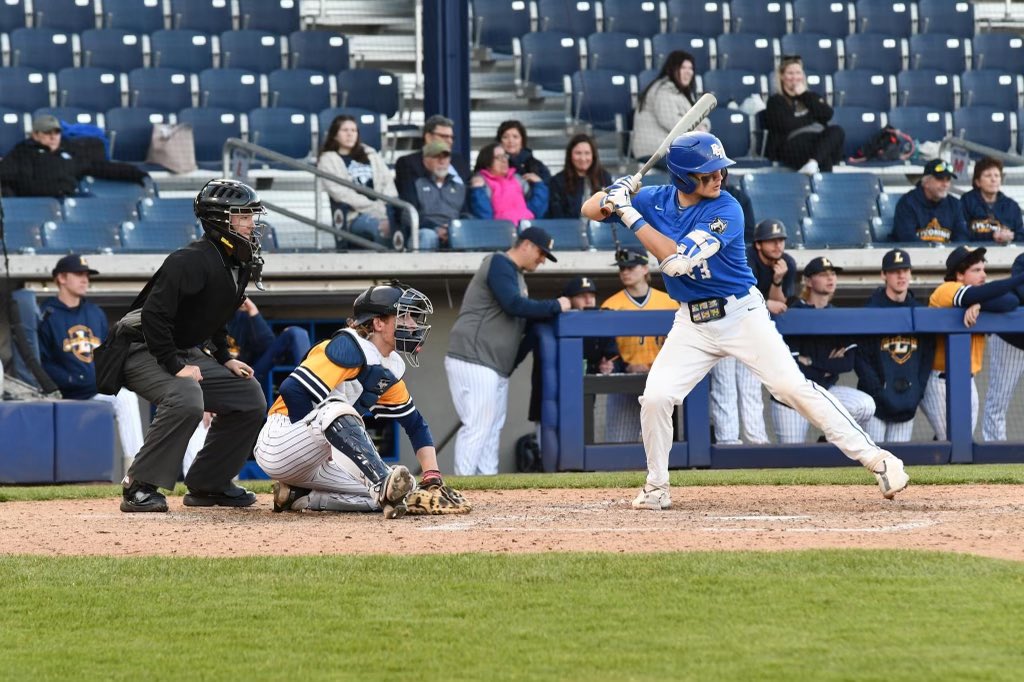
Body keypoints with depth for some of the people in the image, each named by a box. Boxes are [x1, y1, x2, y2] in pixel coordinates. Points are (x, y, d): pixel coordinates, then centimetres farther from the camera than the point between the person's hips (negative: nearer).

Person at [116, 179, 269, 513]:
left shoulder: (239, 266, 7)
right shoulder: (192, 260, -23)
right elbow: (154, 314, -29)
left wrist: (225, 359, 9)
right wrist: (175, 366, -28)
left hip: (187, 354, 10)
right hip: (143, 351, -10)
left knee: (250, 397, 6)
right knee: (186, 398, -35)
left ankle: (207, 485, 13)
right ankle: (139, 488, -28)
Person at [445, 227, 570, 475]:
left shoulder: (516, 276, 23)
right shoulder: (499, 264, -7)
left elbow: (522, 324, 21)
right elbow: (513, 305, -21)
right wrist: (555, 306, -13)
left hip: (497, 368, 11)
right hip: (473, 362, -11)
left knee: (492, 431, 8)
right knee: (477, 427, -14)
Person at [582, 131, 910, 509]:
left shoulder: (725, 210, -18)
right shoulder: (656, 200, -3)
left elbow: (678, 260, -28)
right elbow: (590, 210, 2)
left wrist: (631, 216, -27)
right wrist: (616, 196, -21)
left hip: (741, 314, -4)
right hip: (692, 322, 4)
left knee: (793, 386, -11)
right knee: (655, 398, -10)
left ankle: (873, 457, -8)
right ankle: (656, 487, 10)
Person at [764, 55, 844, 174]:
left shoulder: (812, 96, 29)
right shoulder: (775, 101, 14)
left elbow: (827, 115, 6)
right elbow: (786, 125, -7)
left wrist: (804, 95, 6)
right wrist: (813, 118, 6)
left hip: (822, 140, 5)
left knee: (836, 131, -34)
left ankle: (812, 162, -54)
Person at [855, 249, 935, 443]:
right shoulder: (871, 309, -3)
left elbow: (927, 357, 12)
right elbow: (860, 358, -5)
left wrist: (917, 391, 1)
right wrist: (878, 392, -12)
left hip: (908, 403, 4)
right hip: (876, 404, -4)